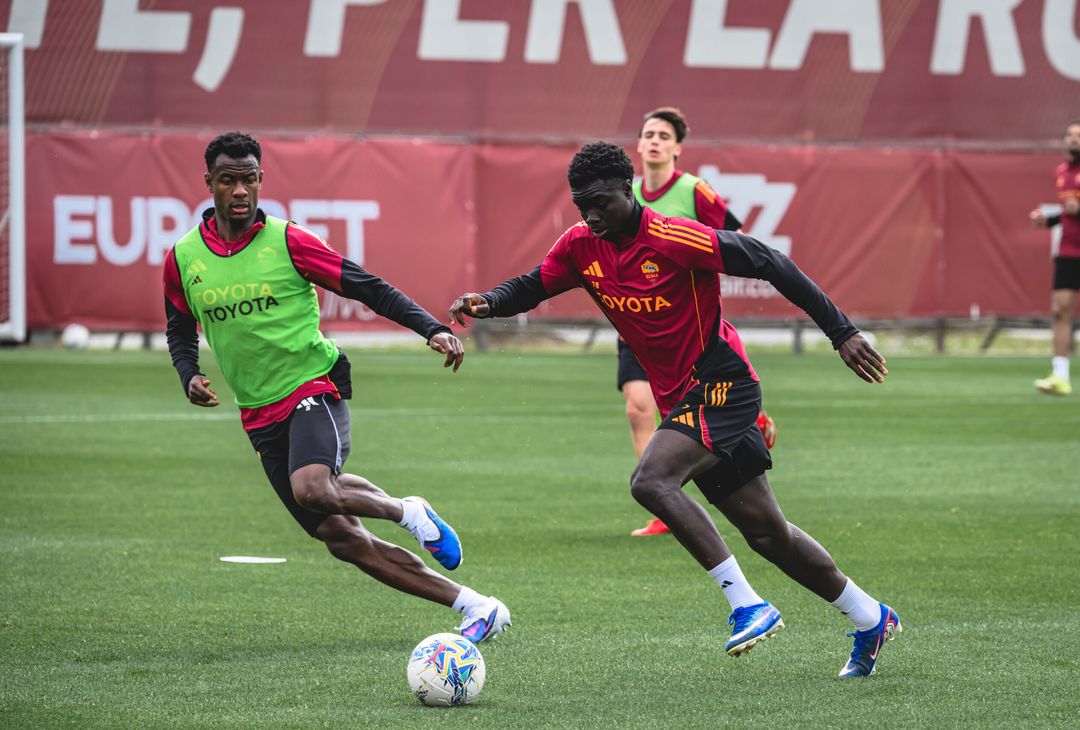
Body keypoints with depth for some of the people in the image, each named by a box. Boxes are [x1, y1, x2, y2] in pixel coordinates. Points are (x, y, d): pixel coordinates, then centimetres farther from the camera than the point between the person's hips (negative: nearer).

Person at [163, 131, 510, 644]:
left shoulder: (286, 242, -6)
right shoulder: (182, 259, 4)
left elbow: (367, 288, -5)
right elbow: (180, 332, 19)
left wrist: (432, 329, -16)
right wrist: (190, 378, -1)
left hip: (312, 387, -4)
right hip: (261, 414, 4)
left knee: (312, 489, -34)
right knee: (341, 540, -2)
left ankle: (408, 512, -3)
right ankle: (475, 606, 5)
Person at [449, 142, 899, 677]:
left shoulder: (675, 240, -19)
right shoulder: (581, 247, 2)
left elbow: (769, 264, -16)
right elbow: (532, 287, 13)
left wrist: (841, 332, -15)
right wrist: (486, 303, -11)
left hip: (719, 385, -8)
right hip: (681, 401, 8)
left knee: (651, 481, -28)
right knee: (766, 532, 11)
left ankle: (748, 606, -25)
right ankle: (871, 618, 24)